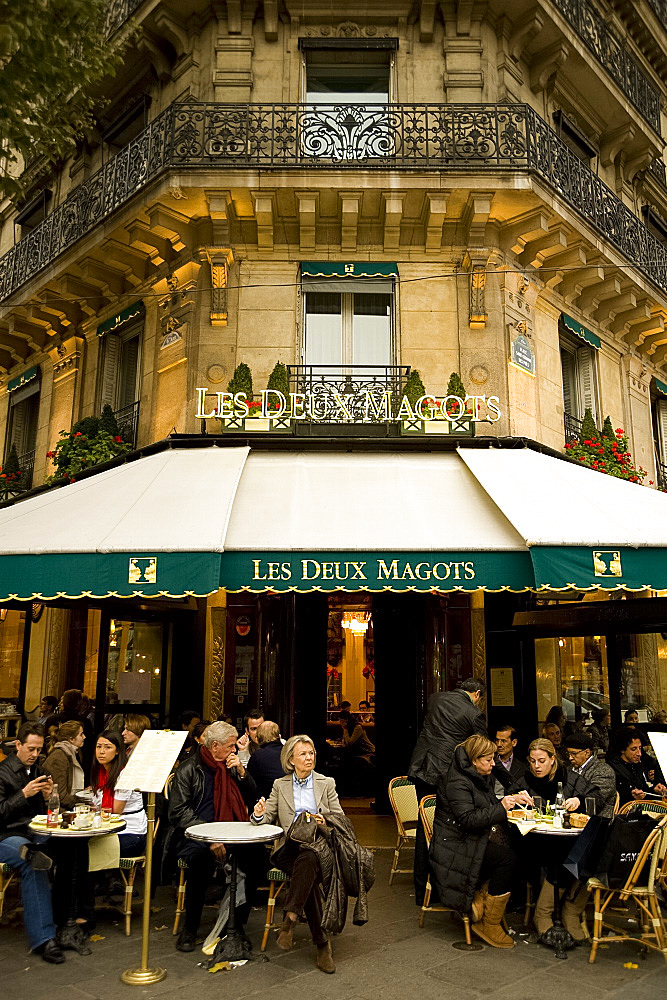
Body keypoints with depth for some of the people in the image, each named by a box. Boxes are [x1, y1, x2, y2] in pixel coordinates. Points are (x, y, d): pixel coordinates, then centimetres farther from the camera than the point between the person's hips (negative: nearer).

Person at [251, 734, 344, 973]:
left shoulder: (327, 783, 13)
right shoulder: (280, 785, 16)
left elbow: (341, 820, 11)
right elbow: (268, 817, 13)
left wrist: (325, 822, -11)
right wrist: (259, 814, -11)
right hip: (289, 847, 0)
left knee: (308, 859, -37)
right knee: (309, 876, -31)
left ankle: (290, 918, -31)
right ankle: (322, 943, -26)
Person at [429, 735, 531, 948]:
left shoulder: (482, 778, 14)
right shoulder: (456, 782, -16)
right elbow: (468, 819, -24)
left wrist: (512, 799, 9)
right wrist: (501, 807, -23)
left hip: (475, 841, 9)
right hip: (454, 847, -9)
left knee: (515, 848, -16)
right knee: (507, 859, -24)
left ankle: (481, 897, -2)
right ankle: (489, 925, -12)